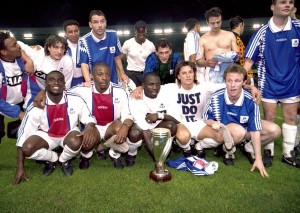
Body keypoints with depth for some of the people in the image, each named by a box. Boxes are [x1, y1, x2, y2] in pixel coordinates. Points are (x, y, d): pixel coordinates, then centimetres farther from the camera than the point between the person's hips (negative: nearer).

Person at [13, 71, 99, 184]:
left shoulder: (75, 100, -23)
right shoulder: (36, 106, -23)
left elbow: (89, 118, -9)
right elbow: (23, 134, -17)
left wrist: (90, 127, -38)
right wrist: (20, 167, -15)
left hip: (69, 133, 0)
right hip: (46, 135, 1)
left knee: (75, 143, -33)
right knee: (27, 148, -26)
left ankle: (64, 160, 4)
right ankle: (53, 159, 6)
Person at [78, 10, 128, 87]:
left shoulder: (113, 35, -7)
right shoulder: (84, 41, -15)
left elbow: (117, 57, 5)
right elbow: (84, 64, -20)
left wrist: (122, 74, 6)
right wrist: (88, 81, -36)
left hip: (112, 80, 3)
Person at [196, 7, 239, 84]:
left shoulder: (230, 35, 13)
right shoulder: (203, 39, 8)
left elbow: (237, 55, 15)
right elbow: (198, 61, 4)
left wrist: (235, 56, -9)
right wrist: (207, 62, -18)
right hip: (213, 74, -1)